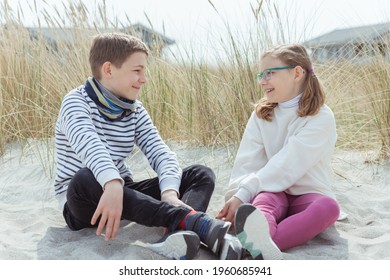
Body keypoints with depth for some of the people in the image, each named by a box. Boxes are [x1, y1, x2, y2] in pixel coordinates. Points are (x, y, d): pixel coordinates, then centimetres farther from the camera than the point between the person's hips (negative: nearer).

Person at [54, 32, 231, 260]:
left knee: (201, 174, -10)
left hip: (124, 193, 6)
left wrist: (170, 192, -30)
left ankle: (179, 235, -45)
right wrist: (112, 184, -54)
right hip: (83, 202, -5)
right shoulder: (76, 102, -11)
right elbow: (88, 145, -33)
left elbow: (160, 152, -8)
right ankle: (194, 221, -49)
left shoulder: (135, 110, 7)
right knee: (86, 178, -41)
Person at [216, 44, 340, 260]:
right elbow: (246, 162, -6)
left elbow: (288, 165, -20)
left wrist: (244, 195, -27)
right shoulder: (261, 114, 6)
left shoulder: (321, 118, -10)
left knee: (328, 206, -34)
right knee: (264, 200, -31)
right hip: (272, 192, 2)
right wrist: (235, 198, -23)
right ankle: (261, 247, -67)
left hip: (307, 194, -2)